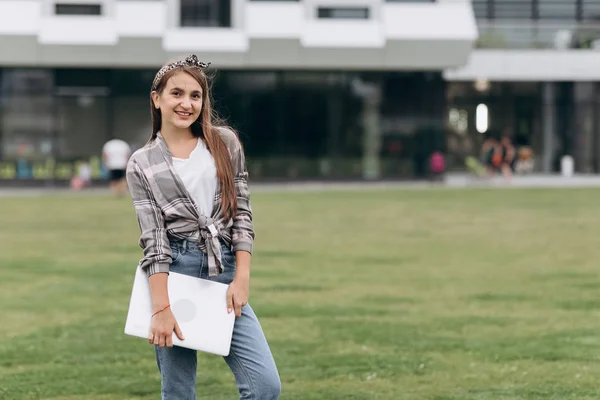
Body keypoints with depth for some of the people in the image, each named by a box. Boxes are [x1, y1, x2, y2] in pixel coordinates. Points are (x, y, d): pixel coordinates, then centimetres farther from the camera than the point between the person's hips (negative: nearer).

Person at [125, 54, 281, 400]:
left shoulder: (225, 143, 8)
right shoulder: (142, 164, 3)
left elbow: (242, 213, 7)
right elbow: (153, 236, -4)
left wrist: (241, 279, -5)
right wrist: (162, 308, -13)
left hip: (225, 271, 2)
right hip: (173, 273, -2)